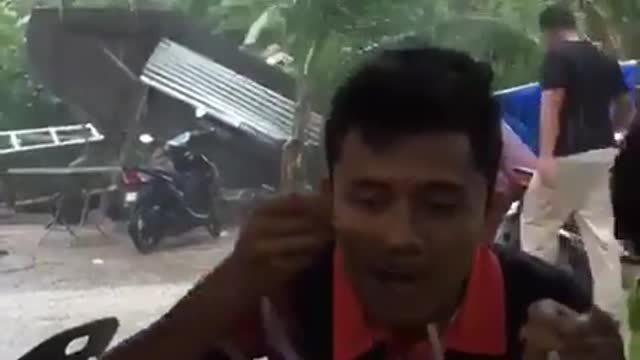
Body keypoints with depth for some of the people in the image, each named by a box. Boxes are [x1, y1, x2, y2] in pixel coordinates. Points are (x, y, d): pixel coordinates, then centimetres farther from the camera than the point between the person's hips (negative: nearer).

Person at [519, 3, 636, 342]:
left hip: (568, 154, -7)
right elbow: (626, 108, 18)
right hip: (602, 153, 7)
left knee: (537, 222, 6)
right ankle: (611, 311, 10)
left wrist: (545, 154, -24)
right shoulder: (606, 60, 14)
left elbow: (552, 104, -18)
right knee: (600, 232, 9)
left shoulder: (557, 57, -8)